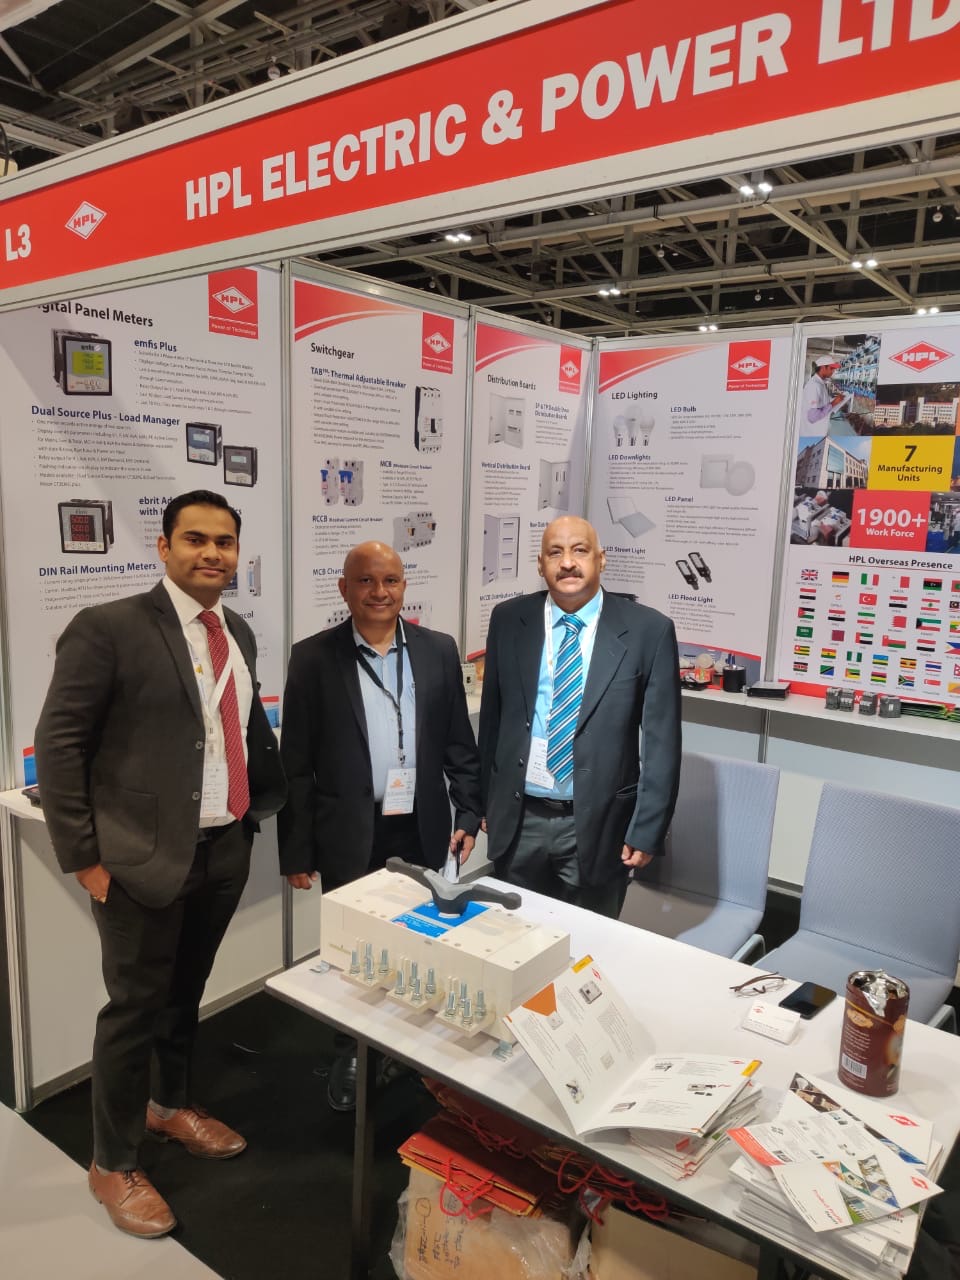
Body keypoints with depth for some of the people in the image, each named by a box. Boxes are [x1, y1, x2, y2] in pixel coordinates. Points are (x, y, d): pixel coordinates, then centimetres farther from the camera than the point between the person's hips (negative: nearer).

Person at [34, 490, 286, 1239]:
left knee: (187, 991, 23)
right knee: (136, 1006, 10)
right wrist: (84, 855, -12)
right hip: (143, 857, -6)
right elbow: (58, 744, -12)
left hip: (226, 848, 6)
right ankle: (113, 1164, 32)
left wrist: (269, 802, 9)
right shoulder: (109, 629, -13)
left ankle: (170, 1104, 48)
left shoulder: (239, 635, 7)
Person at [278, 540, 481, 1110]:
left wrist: (468, 814, 2)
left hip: (422, 831, 2)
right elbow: (296, 763, -5)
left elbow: (459, 743, 6)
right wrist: (297, 851, -5)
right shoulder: (313, 657, -7)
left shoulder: (439, 650, 0)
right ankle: (352, 1055, 36)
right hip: (349, 837, -2)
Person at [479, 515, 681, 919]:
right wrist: (486, 800, 9)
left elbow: (661, 740, -7)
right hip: (518, 820, 2)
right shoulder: (509, 620, 0)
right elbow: (492, 715, 7)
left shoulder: (648, 630, -8)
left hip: (597, 824, -2)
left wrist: (647, 830, -8)